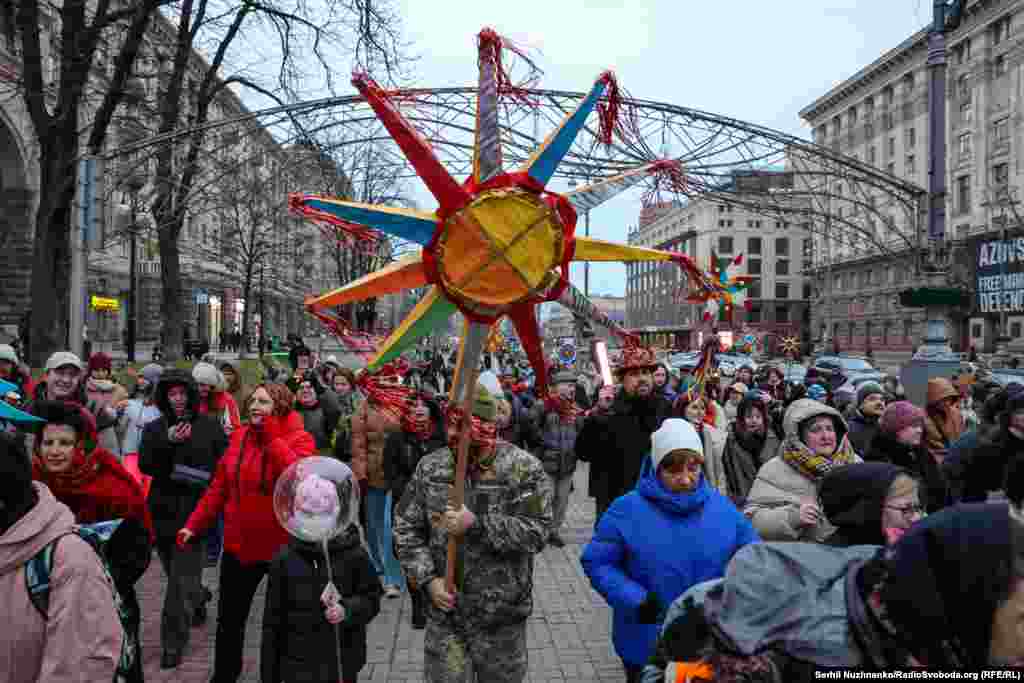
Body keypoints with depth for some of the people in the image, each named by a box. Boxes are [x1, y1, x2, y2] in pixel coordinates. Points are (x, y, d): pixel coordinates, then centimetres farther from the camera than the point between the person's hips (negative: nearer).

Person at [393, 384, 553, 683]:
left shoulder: (522, 467, -12)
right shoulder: (430, 467, -2)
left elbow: (537, 532, -20)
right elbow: (406, 528, 3)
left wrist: (477, 525, -27)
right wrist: (427, 579, -8)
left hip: (500, 614, -2)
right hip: (444, 610, 2)